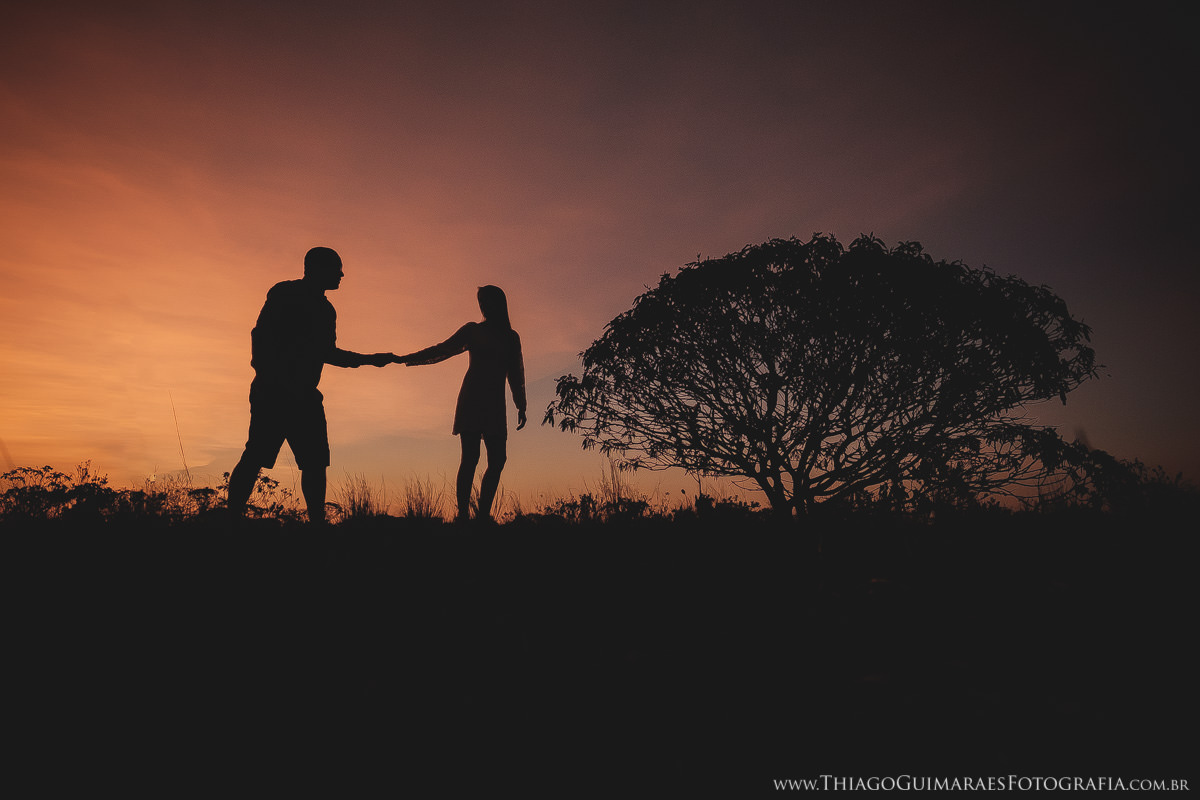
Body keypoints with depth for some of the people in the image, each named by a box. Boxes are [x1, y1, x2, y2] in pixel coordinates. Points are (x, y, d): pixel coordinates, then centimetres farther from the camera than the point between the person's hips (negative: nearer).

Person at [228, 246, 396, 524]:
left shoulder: (325, 309, 22)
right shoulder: (285, 294, -1)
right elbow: (260, 334, -10)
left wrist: (370, 359, 29)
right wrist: (269, 378, -22)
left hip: (304, 397, 8)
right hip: (273, 393, -7)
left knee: (315, 461, 0)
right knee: (256, 457, -12)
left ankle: (317, 522, 1)